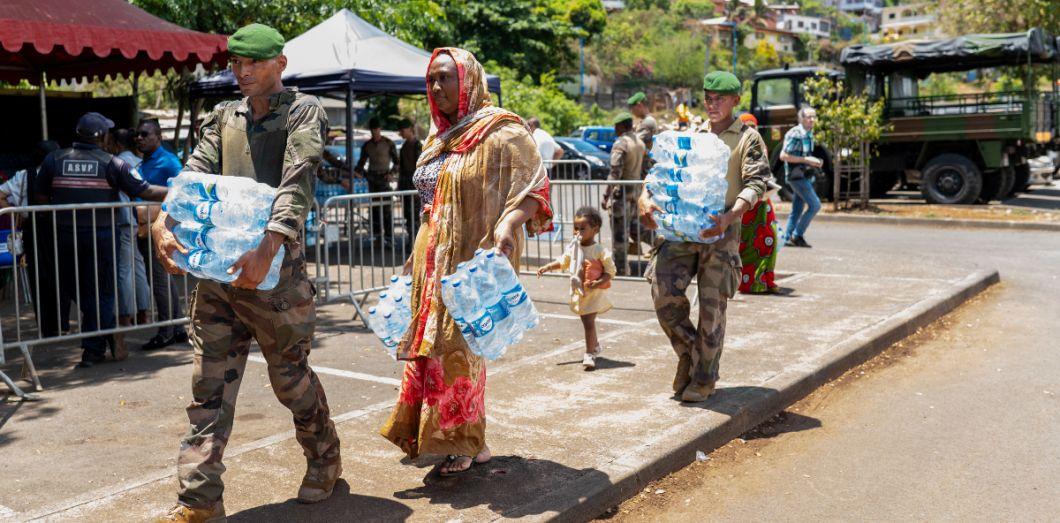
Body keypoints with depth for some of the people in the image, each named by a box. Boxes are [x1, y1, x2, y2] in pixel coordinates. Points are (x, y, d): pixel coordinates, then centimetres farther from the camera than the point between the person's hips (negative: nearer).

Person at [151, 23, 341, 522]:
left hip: (276, 264, -5)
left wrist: (268, 247, -29)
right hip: (219, 264, 5)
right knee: (209, 383, 3)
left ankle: (324, 461, 30)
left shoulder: (302, 111, -1)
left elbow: (296, 184, -15)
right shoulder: (223, 117, 16)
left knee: (290, 377, 7)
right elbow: (195, 174, 5)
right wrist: (163, 222, -15)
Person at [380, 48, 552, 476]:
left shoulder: (501, 132, -8)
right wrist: (418, 255, 24)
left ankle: (466, 444, 11)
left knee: (456, 350, -6)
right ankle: (436, 435, 22)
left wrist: (509, 223, -32)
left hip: (474, 259, -8)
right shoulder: (439, 139, 18)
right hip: (433, 260, 8)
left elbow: (532, 187, -14)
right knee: (429, 345, 8)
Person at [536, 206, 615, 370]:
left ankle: (589, 354, -4)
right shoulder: (573, 247, 0)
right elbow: (563, 262, 16)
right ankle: (595, 346, 42)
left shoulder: (600, 251, -17)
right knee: (586, 322, 20)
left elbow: (610, 272, -13)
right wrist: (547, 267, 6)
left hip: (594, 293, -6)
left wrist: (598, 283, -27)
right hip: (578, 291, 7)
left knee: (589, 322, -12)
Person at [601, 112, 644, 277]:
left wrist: (606, 196, -21)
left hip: (621, 192, -9)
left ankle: (620, 270, 1)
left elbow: (615, 173, -22)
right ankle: (623, 267, 25)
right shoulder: (640, 142, 10)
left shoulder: (620, 144, -16)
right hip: (635, 191, 9)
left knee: (619, 234, -2)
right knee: (626, 230, 17)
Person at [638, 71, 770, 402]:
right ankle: (688, 352, 17)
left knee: (712, 306, 0)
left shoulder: (747, 138, 4)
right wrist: (645, 198, -9)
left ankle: (704, 379, 15)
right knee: (664, 293, -8)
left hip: (720, 230, -3)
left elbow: (756, 183, -7)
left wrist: (730, 216, -24)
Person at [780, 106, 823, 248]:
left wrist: (816, 162, 9)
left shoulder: (809, 134, 15)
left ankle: (788, 238, 15)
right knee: (815, 204, -12)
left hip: (805, 175, 9)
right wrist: (806, 160, -21)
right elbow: (783, 156, -20)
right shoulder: (794, 134, -15)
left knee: (797, 210, 10)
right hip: (796, 175, -9)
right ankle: (797, 235, -5)